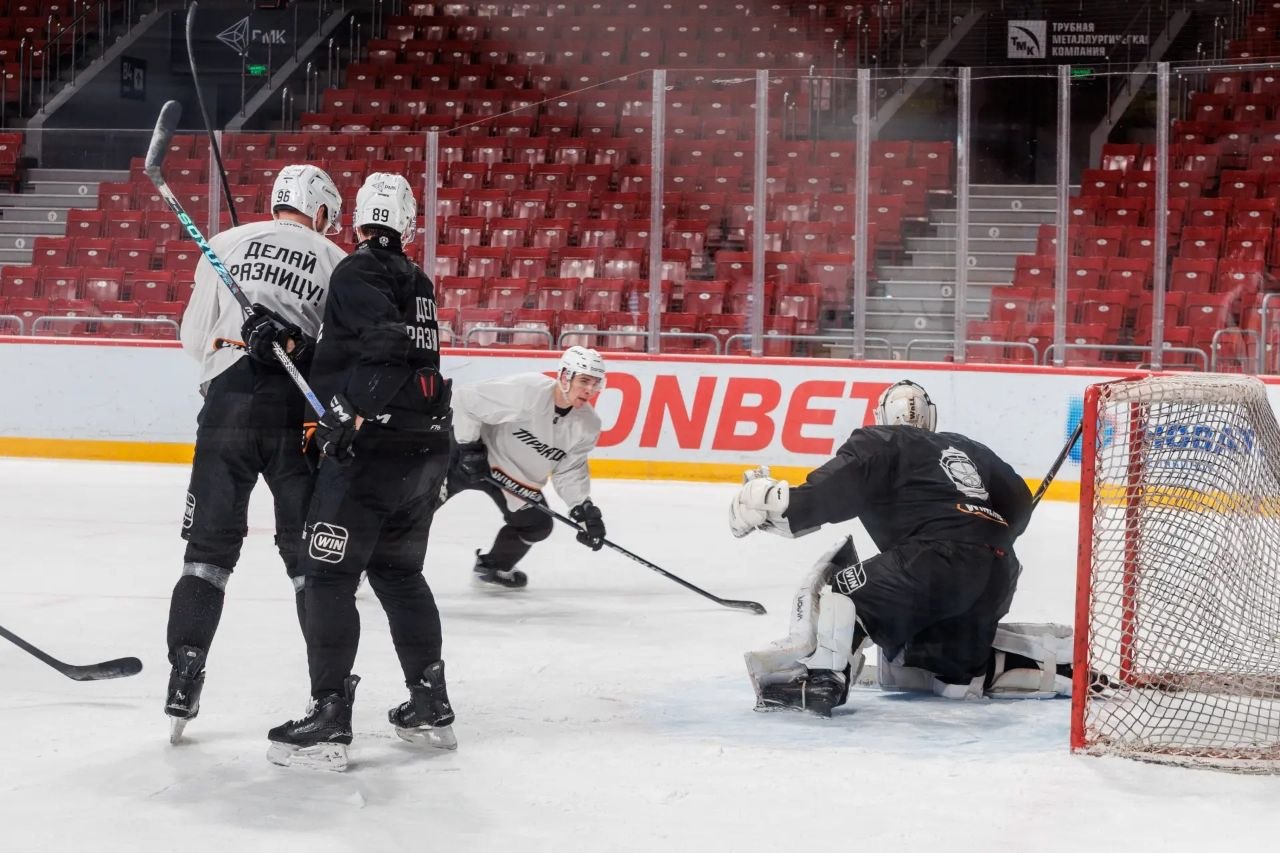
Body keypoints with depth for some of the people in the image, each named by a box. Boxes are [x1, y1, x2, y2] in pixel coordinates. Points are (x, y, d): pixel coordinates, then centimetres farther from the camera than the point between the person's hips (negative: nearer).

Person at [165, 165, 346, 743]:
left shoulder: (226, 246, 8)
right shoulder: (335, 263, 6)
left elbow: (194, 337, 10)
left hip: (228, 403, 1)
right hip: (299, 414, -1)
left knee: (210, 545, 7)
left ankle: (184, 677, 0)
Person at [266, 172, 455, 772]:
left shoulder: (357, 272, -8)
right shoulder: (418, 284, 18)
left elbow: (386, 346, -23)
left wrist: (353, 415, -23)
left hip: (371, 449, -8)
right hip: (427, 450, 8)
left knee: (328, 576, -4)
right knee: (398, 572, 20)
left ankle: (329, 724, -8)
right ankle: (431, 708, 24)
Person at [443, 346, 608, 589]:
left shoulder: (588, 426, -11)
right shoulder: (525, 390, -31)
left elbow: (569, 471, -2)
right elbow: (465, 398, -24)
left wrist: (584, 508, -17)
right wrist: (469, 447, -23)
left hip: (519, 477, 6)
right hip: (473, 454, -6)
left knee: (537, 525, 0)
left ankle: (493, 567, 27)